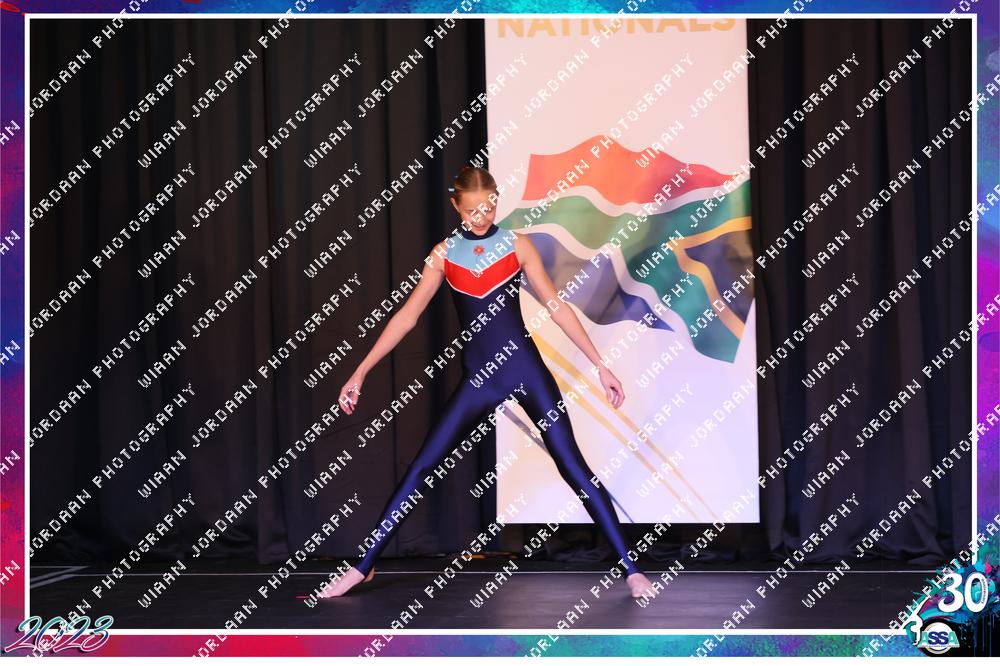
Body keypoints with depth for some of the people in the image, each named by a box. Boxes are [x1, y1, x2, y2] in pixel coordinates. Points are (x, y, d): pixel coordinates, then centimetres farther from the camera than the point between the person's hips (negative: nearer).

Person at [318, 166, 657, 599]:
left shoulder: (517, 245, 1)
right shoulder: (444, 254, 5)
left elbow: (557, 307, 2)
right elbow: (407, 315, 5)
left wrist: (600, 365, 0)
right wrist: (361, 372, 0)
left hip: (526, 370, -2)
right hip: (478, 379, 2)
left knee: (574, 467, -5)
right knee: (419, 469, 0)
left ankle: (631, 568, 0)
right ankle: (364, 566, 10)